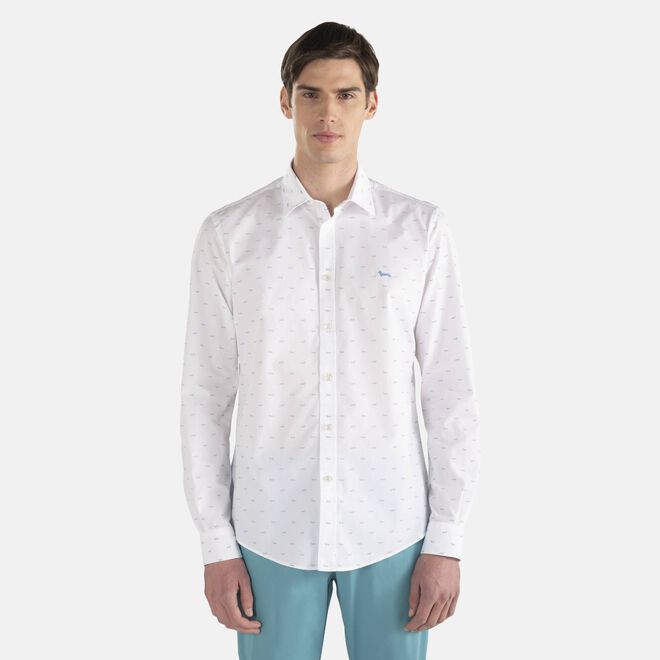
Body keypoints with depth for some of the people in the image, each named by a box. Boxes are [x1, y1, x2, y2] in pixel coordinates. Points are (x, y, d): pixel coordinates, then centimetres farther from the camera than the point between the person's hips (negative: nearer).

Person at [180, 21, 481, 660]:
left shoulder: (422, 230, -3)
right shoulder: (227, 235, -3)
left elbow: (450, 391, -1)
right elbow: (205, 396, 0)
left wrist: (446, 539, -2)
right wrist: (215, 543, 0)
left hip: (391, 533, 0)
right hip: (271, 534, 0)